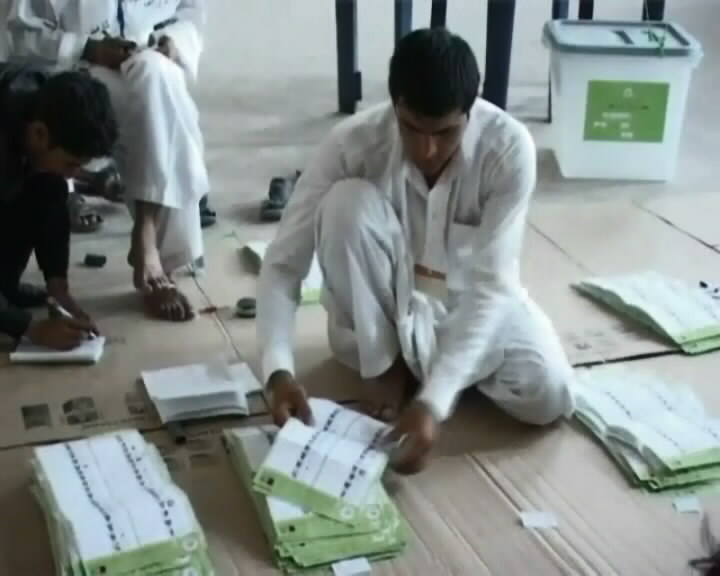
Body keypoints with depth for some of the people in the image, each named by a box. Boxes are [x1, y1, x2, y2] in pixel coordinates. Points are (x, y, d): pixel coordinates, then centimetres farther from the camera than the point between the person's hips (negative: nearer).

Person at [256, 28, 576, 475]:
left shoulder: (509, 148, -27)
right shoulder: (353, 143, -26)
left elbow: (490, 284, -31)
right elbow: (283, 265, -23)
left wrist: (433, 401, -42)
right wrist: (279, 371, -39)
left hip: (471, 303, 1)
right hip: (383, 308, 0)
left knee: (549, 395, -26)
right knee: (348, 202, -31)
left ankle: (421, 358, 2)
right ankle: (384, 365, -10)